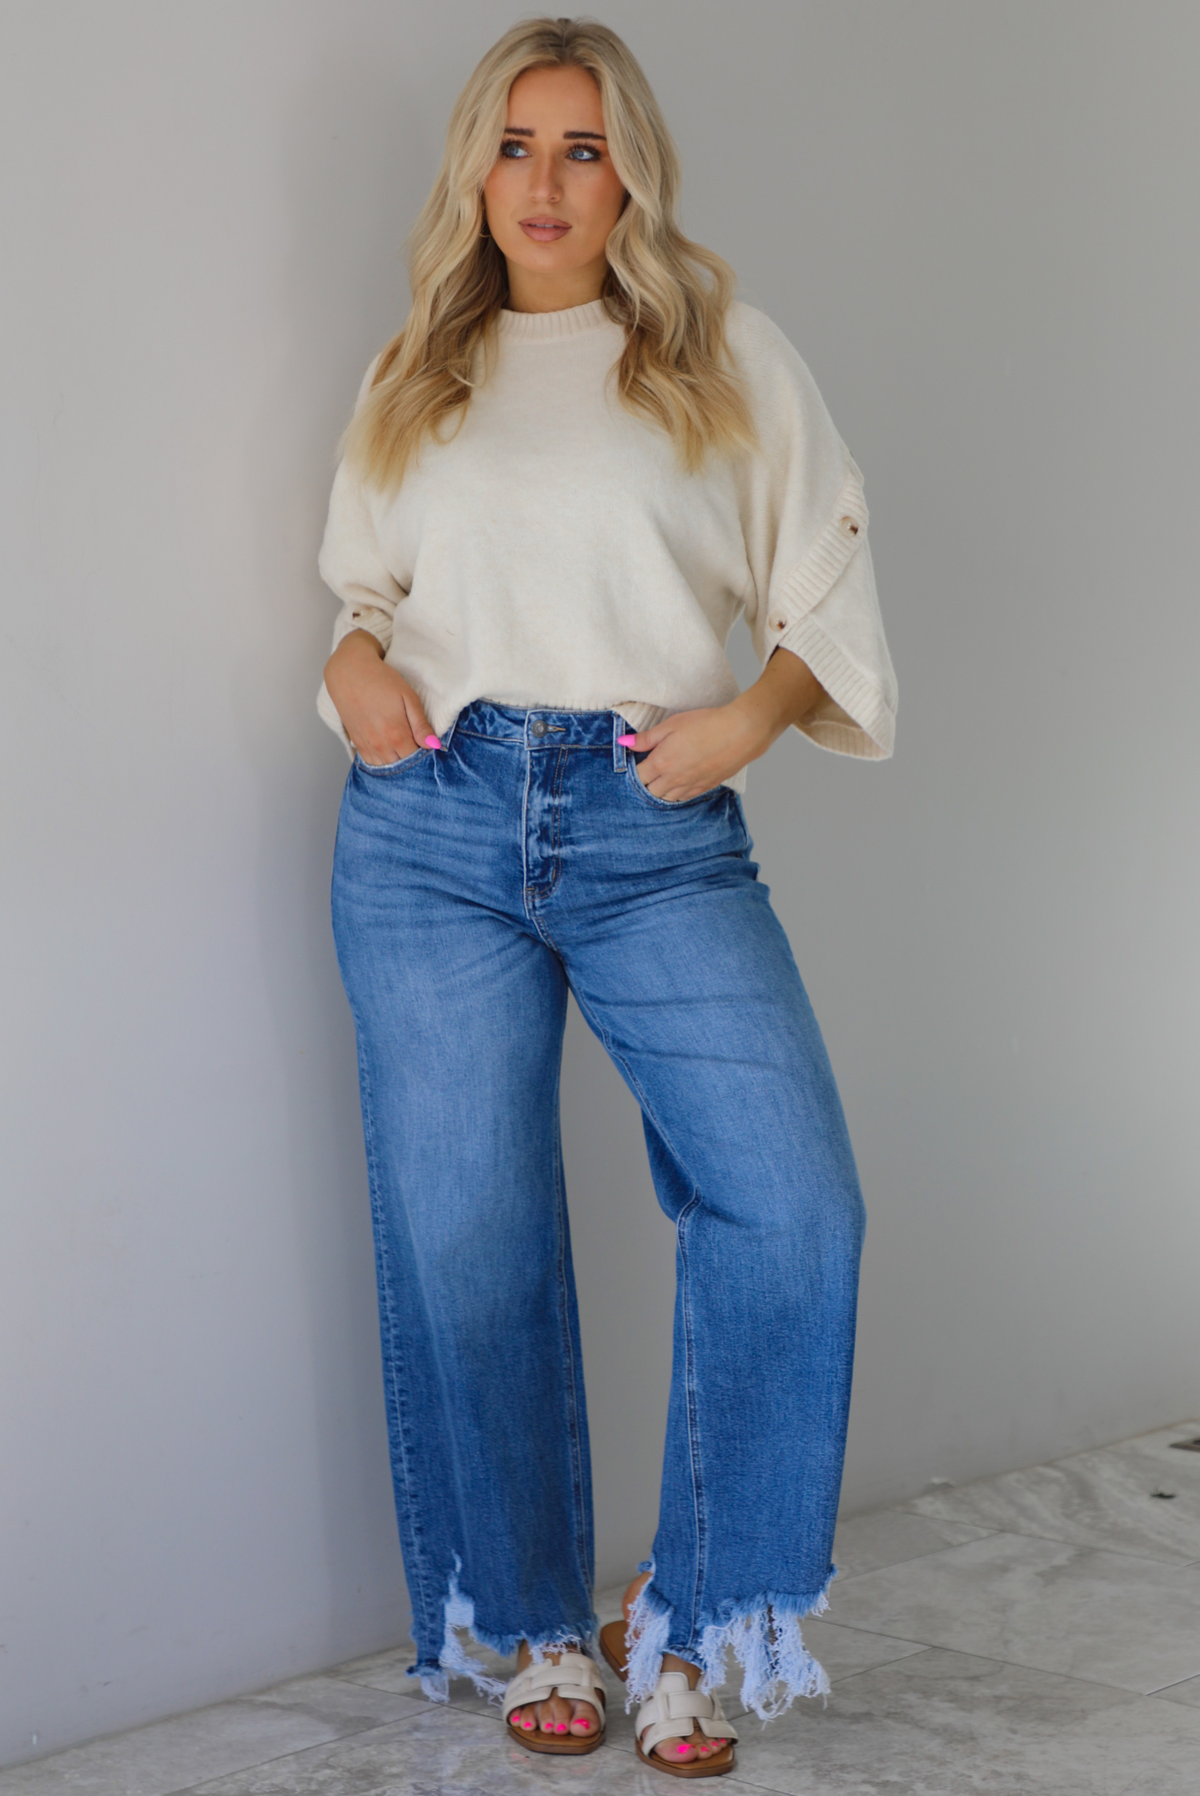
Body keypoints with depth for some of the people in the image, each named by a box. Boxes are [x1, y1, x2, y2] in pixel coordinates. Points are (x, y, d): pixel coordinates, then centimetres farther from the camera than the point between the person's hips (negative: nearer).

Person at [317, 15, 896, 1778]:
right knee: (463, 1233, 2)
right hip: (433, 832, 2)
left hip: (657, 836, -2)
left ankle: (688, 1618, 2)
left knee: (793, 1203, -14)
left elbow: (827, 584, 7)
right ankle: (535, 1620, 20)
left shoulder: (729, 354, 9)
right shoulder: (415, 375, 16)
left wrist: (757, 712, -10)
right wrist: (353, 665, 4)